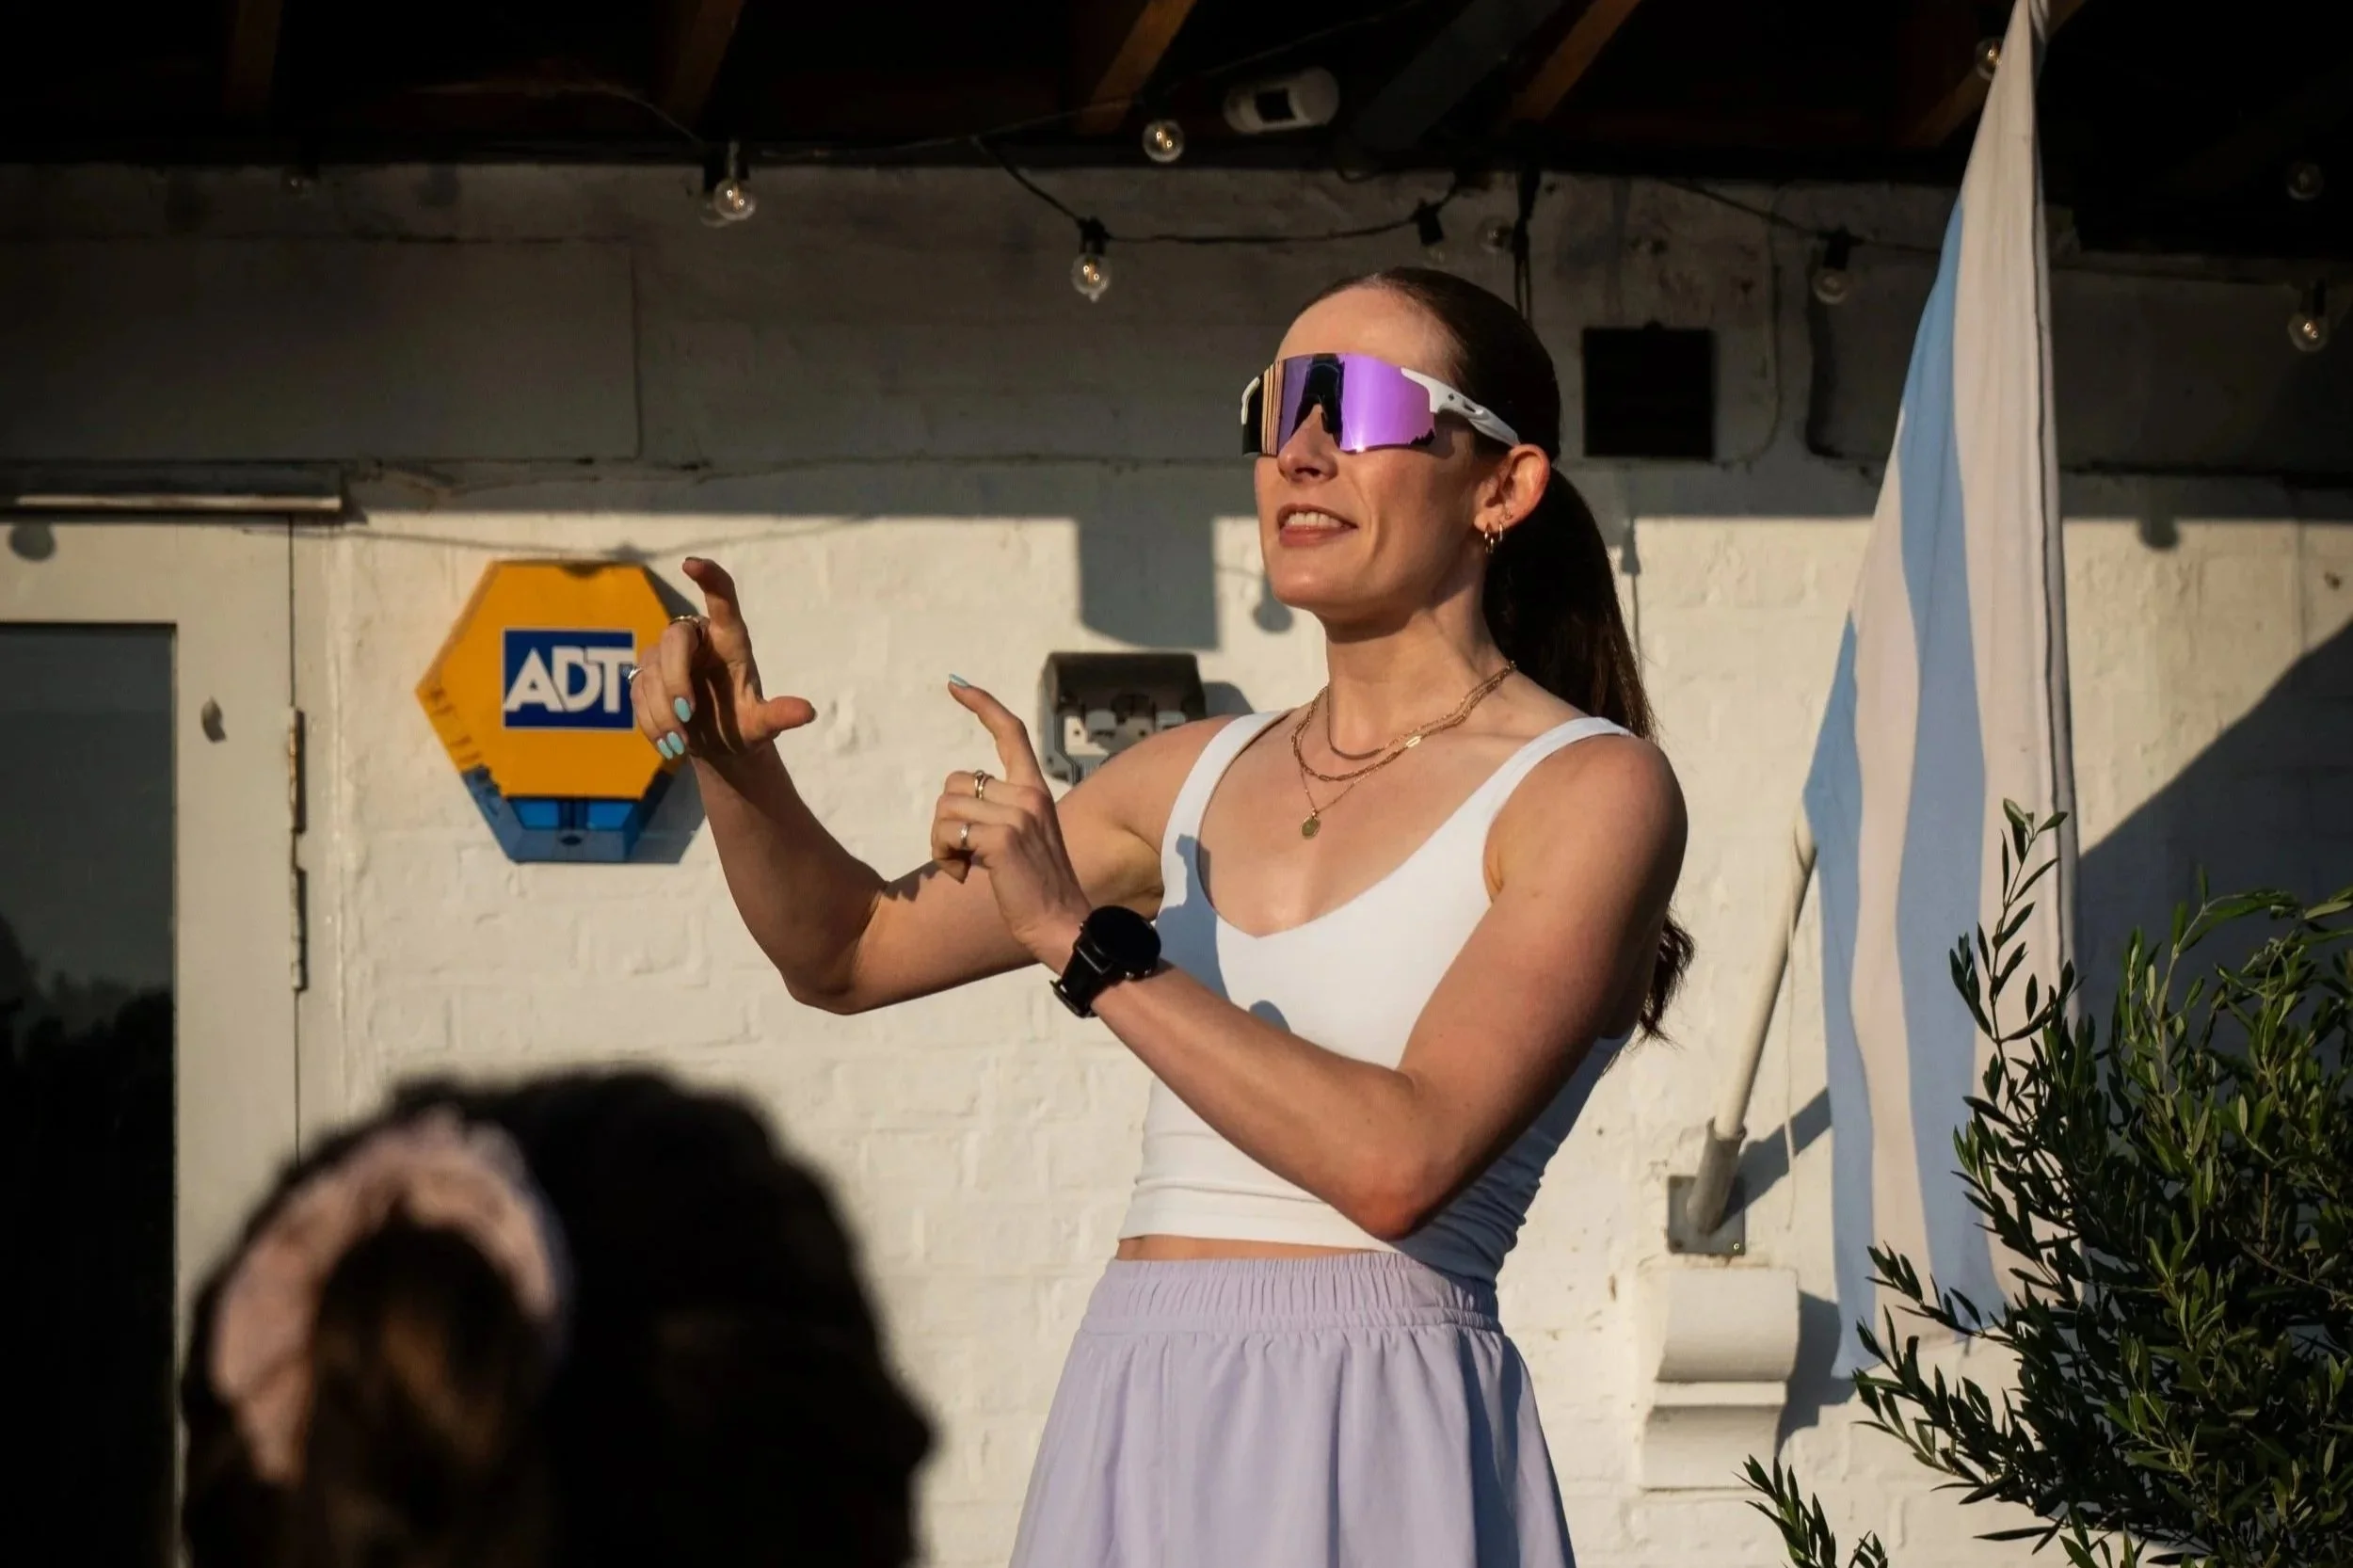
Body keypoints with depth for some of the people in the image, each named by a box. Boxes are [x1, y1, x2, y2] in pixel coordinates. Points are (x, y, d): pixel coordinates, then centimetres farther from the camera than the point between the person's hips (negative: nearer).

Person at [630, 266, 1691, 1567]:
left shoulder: (1592, 790, -5)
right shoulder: (1202, 778, 13)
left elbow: (1399, 1160, -17)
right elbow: (850, 953, 20)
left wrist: (1084, 939, -15)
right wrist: (733, 764, 2)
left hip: (1369, 1445, -5)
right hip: (1135, 1431, 5)